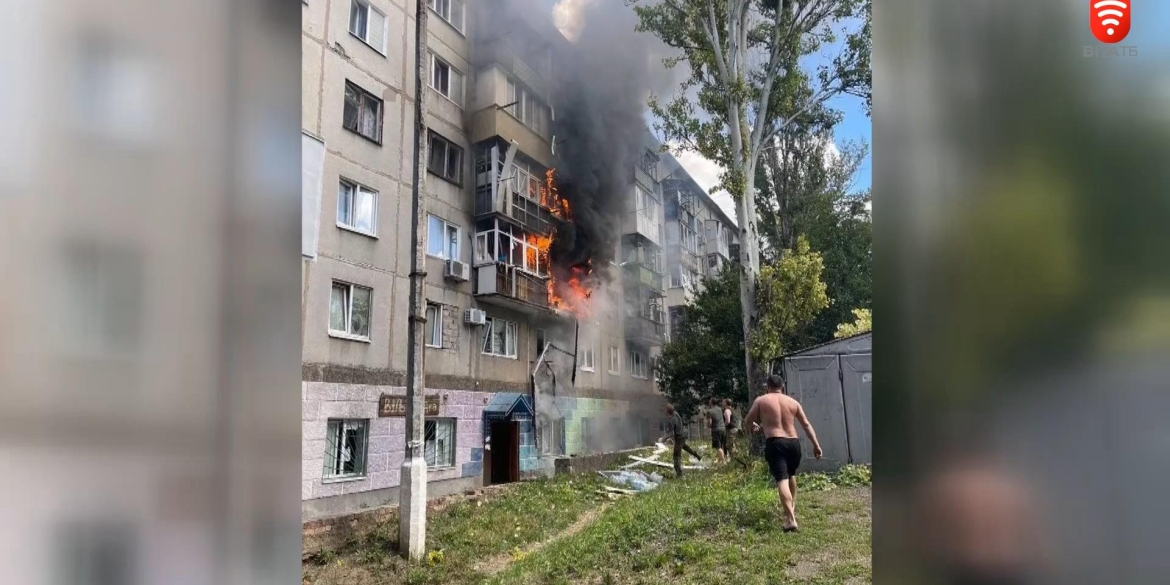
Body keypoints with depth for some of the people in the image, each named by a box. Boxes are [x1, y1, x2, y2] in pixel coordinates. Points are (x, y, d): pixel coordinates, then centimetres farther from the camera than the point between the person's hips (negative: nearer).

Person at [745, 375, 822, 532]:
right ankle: (791, 508, 42)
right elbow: (806, 424, 9)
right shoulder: (793, 402, 12)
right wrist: (816, 445, 11)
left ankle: (790, 520, -22)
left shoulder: (761, 401, 5)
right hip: (793, 443, 4)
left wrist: (756, 426, 34)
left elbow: (749, 421, 11)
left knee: (782, 479, -11)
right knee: (791, 475, 27)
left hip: (774, 443, -4)